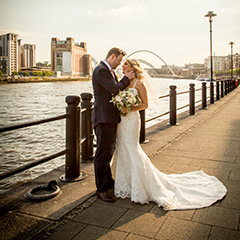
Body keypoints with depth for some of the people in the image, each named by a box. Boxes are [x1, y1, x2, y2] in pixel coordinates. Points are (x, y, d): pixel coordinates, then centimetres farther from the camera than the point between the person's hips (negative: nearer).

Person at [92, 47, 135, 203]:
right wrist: (127, 78, -5)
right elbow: (115, 89, -18)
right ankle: (102, 189, 10)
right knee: (103, 154, -2)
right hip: (104, 118, -10)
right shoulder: (101, 70, -14)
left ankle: (108, 182, 33)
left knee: (109, 152, 19)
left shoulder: (110, 71, 18)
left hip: (111, 118, 10)